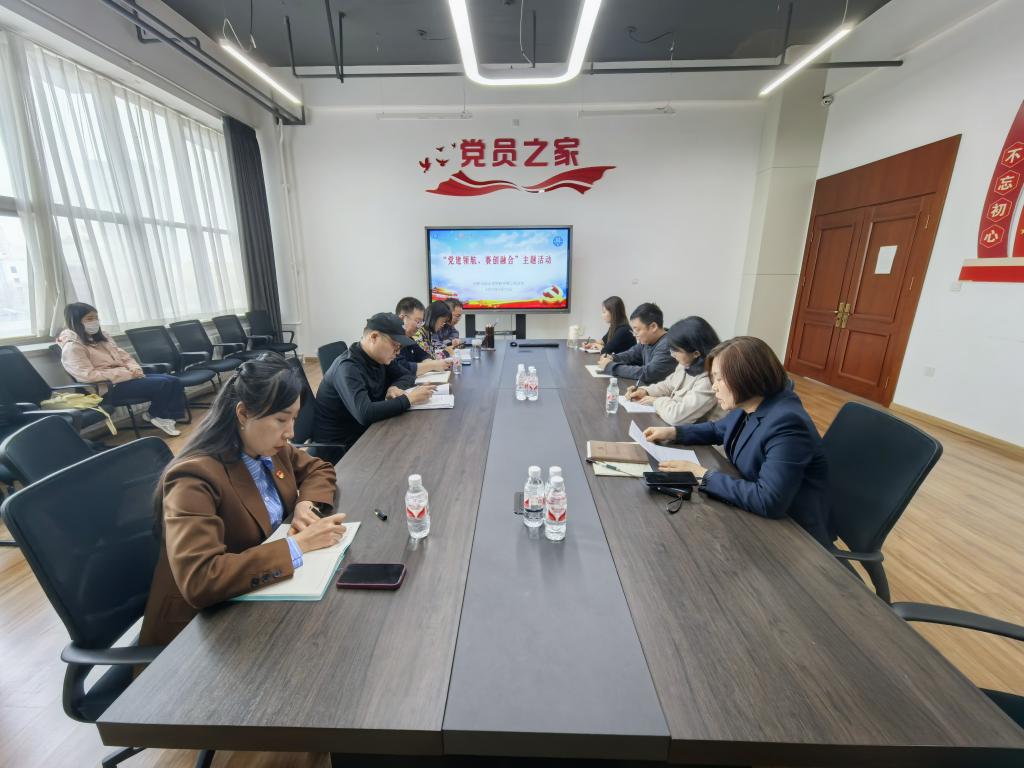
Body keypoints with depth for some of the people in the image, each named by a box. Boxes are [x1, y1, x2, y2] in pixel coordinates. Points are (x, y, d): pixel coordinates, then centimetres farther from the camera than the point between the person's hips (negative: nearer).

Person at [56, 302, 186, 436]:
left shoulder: (100, 337, 16)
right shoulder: (72, 347, -9)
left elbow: (124, 356, 17)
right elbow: (89, 376, -20)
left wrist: (134, 369, -6)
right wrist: (127, 374, -20)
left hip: (124, 377, 8)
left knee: (174, 381, -13)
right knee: (163, 384, -25)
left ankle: (169, 416, -6)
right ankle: (156, 415, 0)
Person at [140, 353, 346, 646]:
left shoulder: (269, 448, -6)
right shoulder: (195, 477, -26)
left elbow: (318, 468, 9)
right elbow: (199, 580, -34)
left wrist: (307, 504, -11)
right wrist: (297, 545, -34)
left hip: (261, 590, 6)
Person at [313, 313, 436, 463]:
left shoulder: (379, 358, 0)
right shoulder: (348, 368, -24)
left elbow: (408, 375, 11)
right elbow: (365, 414, -36)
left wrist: (396, 387, -11)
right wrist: (408, 399, -28)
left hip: (364, 433, 8)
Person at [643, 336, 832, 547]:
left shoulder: (786, 425, -30)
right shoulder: (749, 405, -3)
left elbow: (768, 501, -37)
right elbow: (717, 430, 17)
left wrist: (704, 477, -29)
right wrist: (673, 432, 1)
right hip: (756, 513, 7)